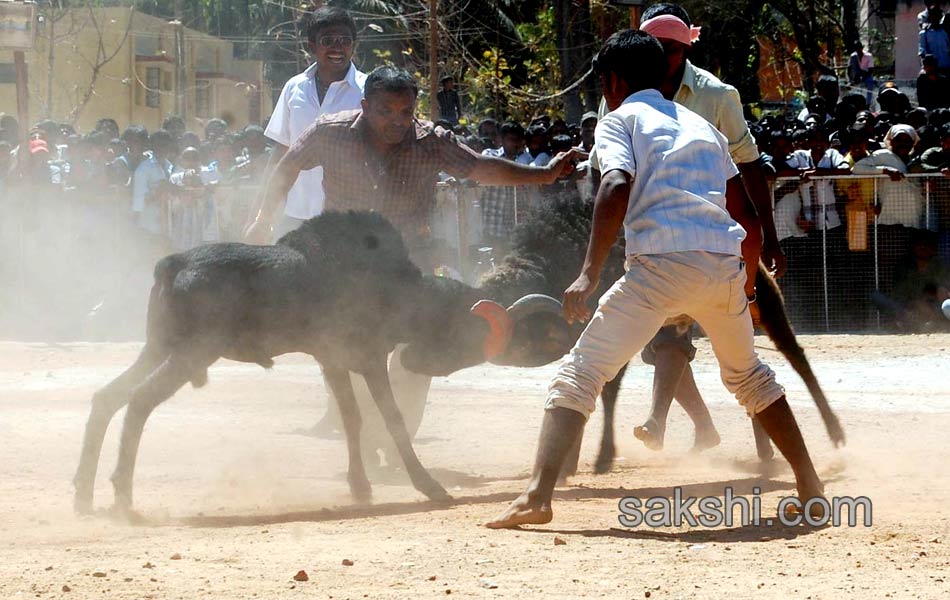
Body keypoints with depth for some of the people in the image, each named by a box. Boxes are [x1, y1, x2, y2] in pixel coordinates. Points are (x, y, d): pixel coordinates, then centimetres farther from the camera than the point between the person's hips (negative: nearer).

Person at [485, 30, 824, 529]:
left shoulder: (620, 120, 10)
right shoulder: (701, 126, 28)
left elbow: (617, 187, -11)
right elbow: (743, 207, 26)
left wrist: (590, 273, -18)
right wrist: (746, 283, 37)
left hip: (663, 264, -6)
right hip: (726, 263, 6)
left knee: (579, 374, -5)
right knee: (749, 375, 30)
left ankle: (537, 495, -21)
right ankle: (810, 486, 32)